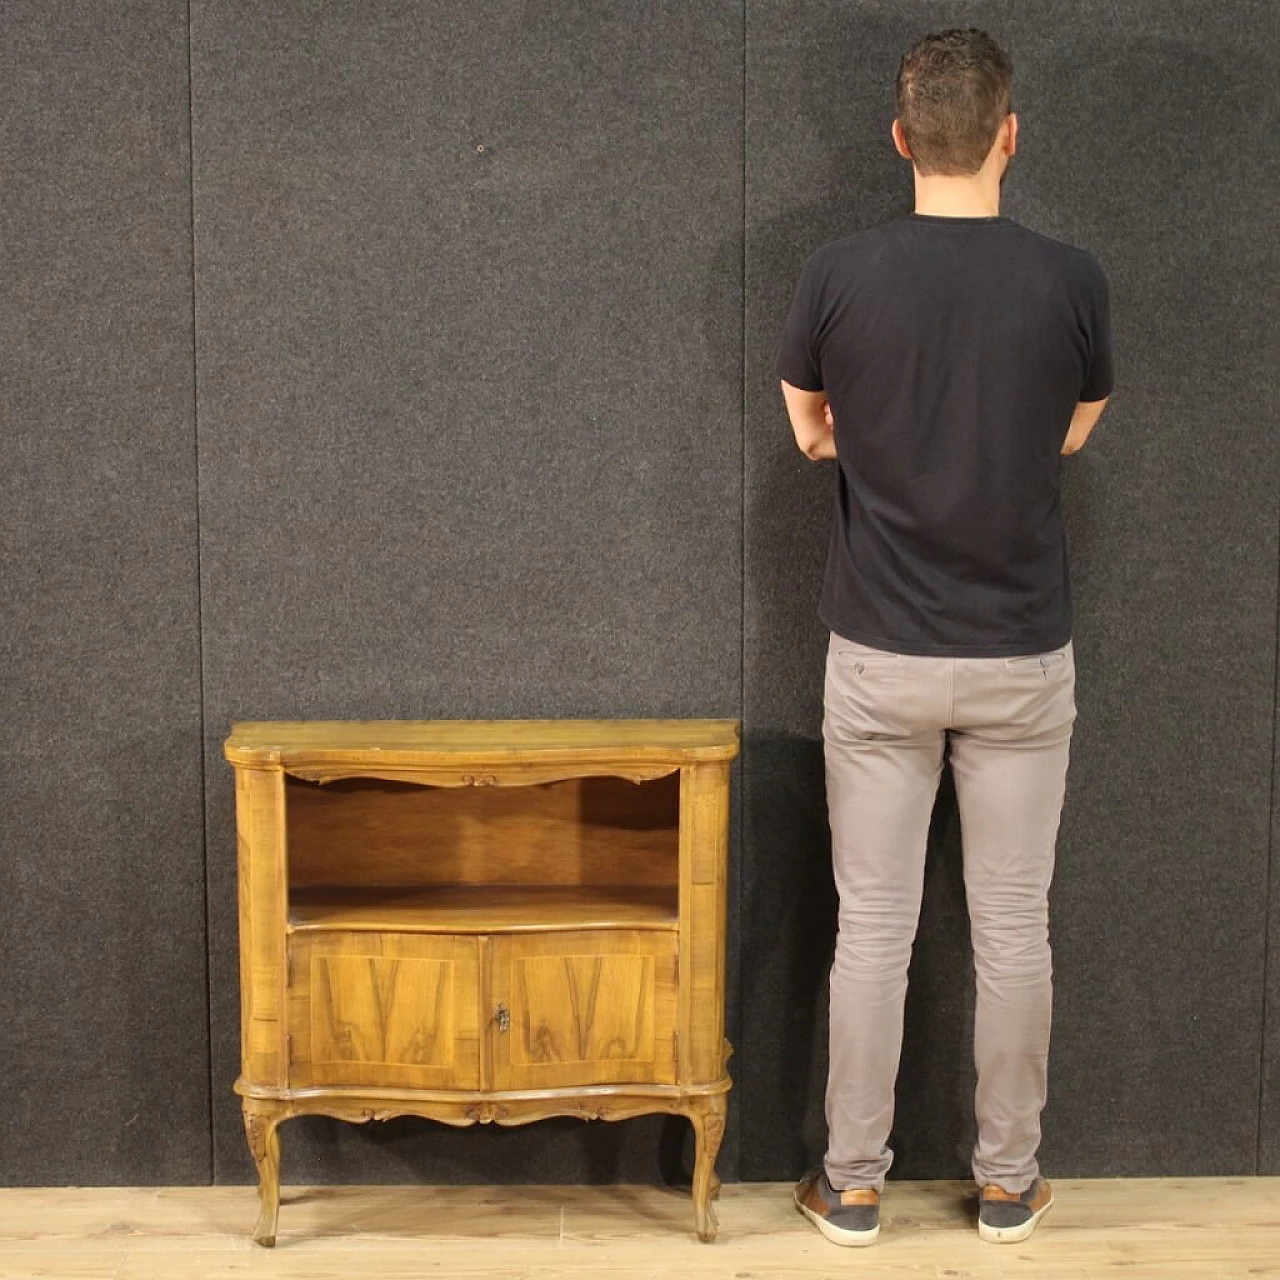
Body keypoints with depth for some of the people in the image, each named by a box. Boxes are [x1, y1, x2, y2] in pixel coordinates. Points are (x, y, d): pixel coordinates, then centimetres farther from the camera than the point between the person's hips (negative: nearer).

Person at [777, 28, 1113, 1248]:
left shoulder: (838, 276, -9)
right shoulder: (1070, 281, -8)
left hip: (880, 661, 0)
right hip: (1022, 661, 0)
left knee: (873, 929, 8)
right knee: (1013, 929, 11)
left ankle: (852, 1184, 18)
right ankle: (1007, 1182, 22)